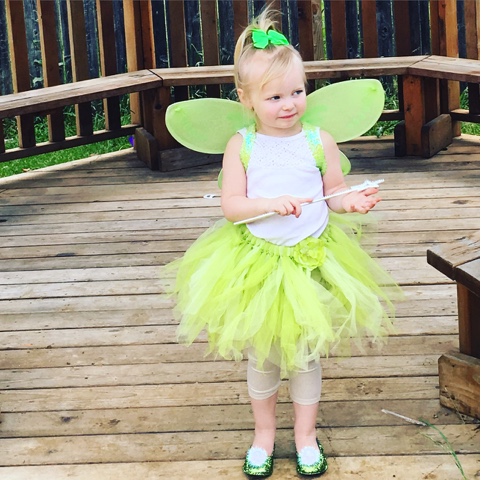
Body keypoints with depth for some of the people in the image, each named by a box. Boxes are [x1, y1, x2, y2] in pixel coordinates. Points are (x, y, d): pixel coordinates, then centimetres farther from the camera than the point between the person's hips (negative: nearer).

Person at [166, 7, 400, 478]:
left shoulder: (319, 141, -4)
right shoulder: (241, 146, -7)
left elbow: (334, 192, 3)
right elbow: (230, 205, -10)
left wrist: (352, 202, -19)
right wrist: (273, 203, -26)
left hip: (311, 259, 0)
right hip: (255, 262, 0)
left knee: (305, 351, 10)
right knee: (261, 354, 12)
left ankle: (305, 435, 29)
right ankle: (263, 433, 32)